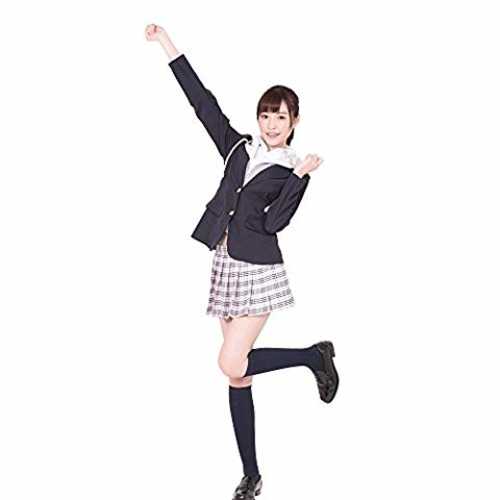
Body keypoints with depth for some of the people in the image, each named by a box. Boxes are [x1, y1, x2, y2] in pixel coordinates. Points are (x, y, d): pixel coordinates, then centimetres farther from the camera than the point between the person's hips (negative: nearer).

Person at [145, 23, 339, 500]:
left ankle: (315, 355, 8)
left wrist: (301, 175, -18)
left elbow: (274, 221, -14)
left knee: (232, 364, -16)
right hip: (226, 265, 5)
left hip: (257, 269, -5)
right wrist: (167, 44, 9)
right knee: (237, 374, 5)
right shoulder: (239, 147, 11)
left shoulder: (293, 171, 0)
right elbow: (203, 102, 10)